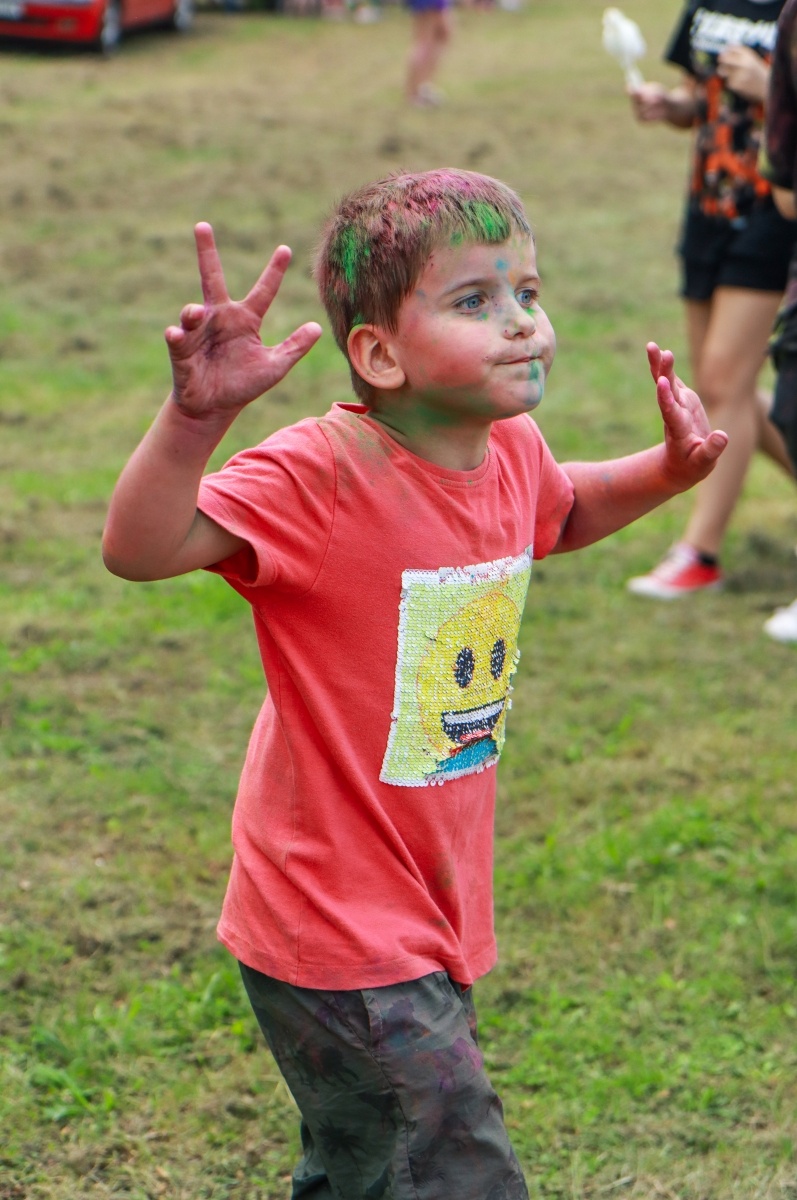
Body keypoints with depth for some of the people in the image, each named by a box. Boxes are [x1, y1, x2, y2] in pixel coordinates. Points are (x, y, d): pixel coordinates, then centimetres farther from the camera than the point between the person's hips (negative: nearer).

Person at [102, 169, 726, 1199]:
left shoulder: (510, 452, 1)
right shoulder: (319, 475, -23)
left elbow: (563, 510, 26)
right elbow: (139, 548, -35)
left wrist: (666, 470, 7)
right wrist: (197, 412, -51)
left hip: (435, 912, 8)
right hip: (338, 933, -8)